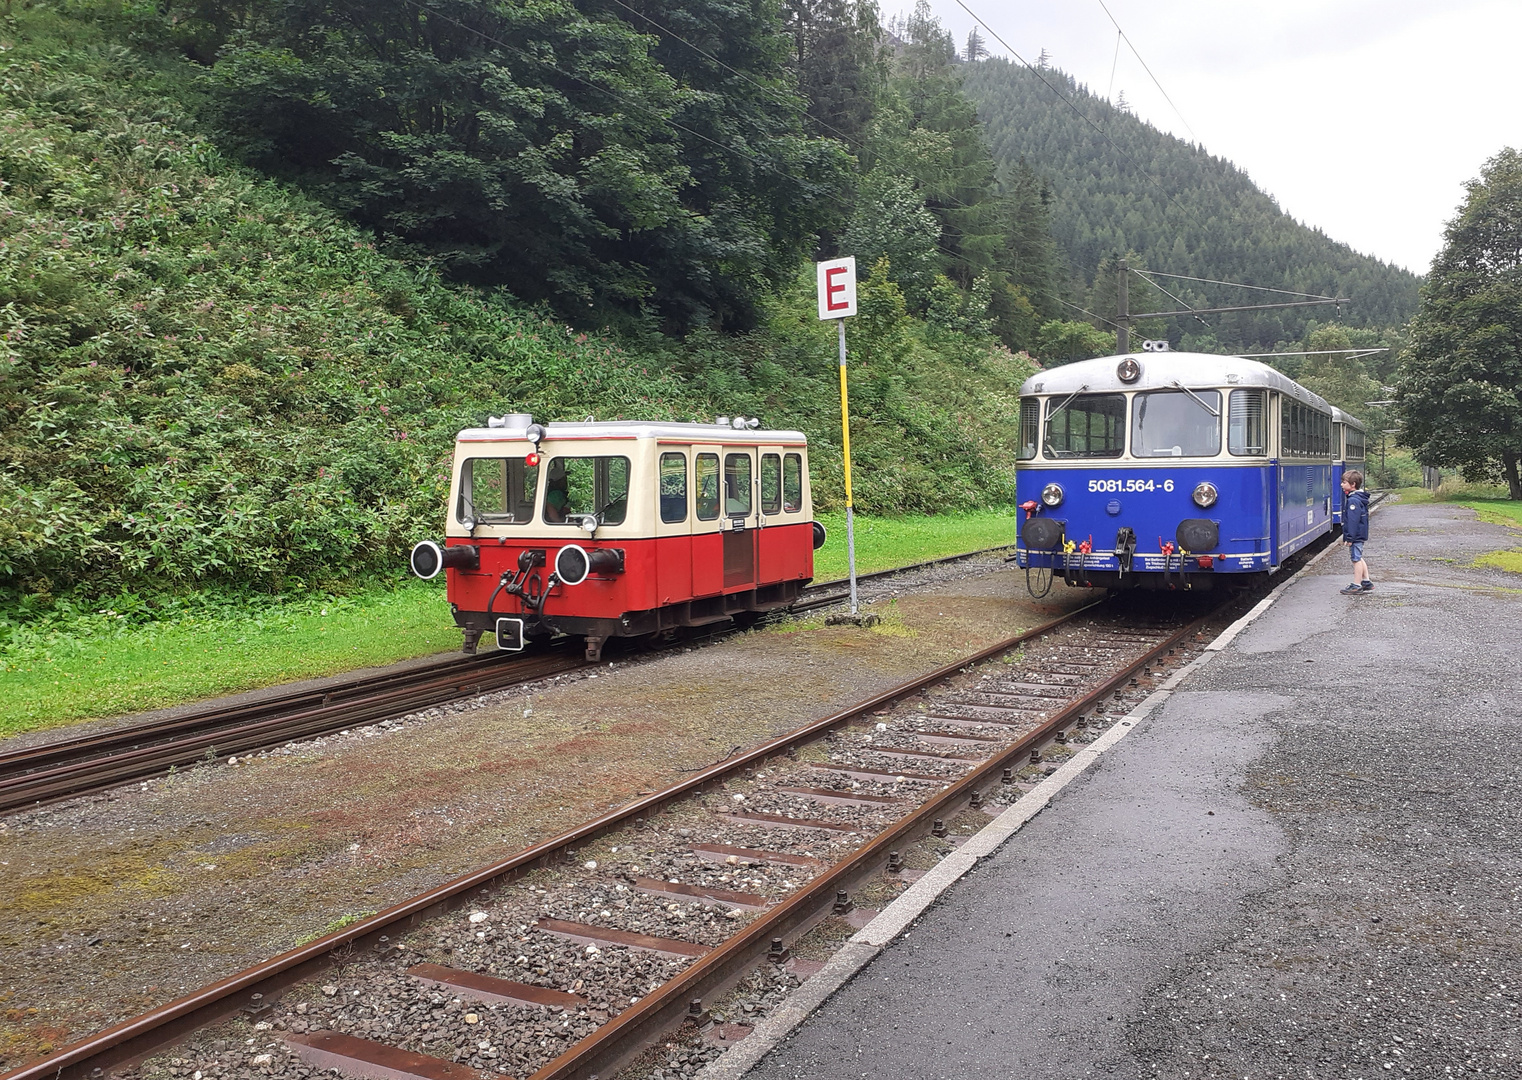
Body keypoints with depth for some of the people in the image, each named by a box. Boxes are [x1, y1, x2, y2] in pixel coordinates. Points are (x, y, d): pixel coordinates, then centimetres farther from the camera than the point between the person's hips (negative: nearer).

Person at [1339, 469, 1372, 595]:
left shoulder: (1353, 500, -21)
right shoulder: (1359, 497, 12)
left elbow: (1353, 520, -23)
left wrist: (1349, 537, -22)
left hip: (1356, 536, -10)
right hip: (1361, 535, 10)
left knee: (1356, 559, -3)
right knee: (1359, 558, 19)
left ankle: (1356, 586, 3)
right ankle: (1367, 583, 26)